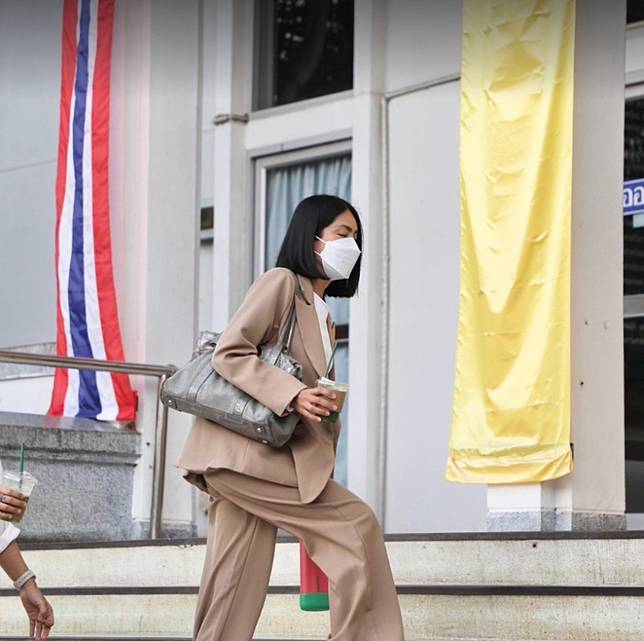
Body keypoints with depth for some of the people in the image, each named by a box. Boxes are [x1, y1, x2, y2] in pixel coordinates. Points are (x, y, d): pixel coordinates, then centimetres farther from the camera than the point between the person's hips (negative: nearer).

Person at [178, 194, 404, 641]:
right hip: (241, 449, -9)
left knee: (239, 591, 2)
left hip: (264, 454, 9)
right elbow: (230, 353, -14)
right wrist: (293, 396, -24)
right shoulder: (281, 283, -4)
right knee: (356, 525, -13)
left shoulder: (324, 320, 24)